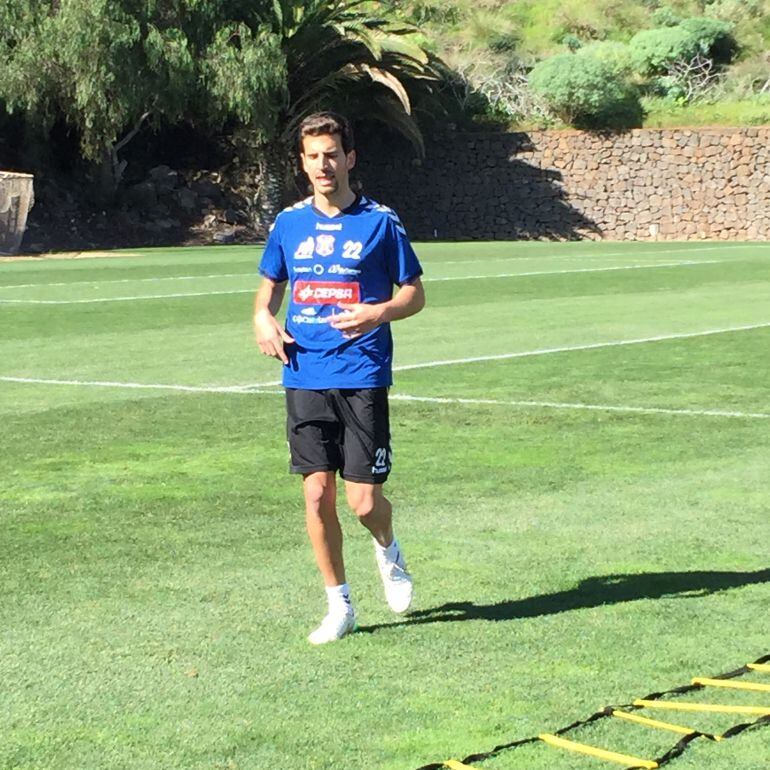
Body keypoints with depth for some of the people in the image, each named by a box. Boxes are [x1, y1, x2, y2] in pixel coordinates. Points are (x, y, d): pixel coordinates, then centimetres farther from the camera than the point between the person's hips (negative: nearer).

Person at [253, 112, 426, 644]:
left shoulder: (380, 222, -1)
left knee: (364, 500, -5)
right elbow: (270, 287, 23)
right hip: (305, 377, 3)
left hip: (362, 378, -3)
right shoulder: (288, 223, 9)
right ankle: (339, 605, 15)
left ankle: (389, 551, 30)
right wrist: (264, 319, 1)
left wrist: (380, 312, -17)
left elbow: (415, 293, 4)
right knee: (317, 493, 0)